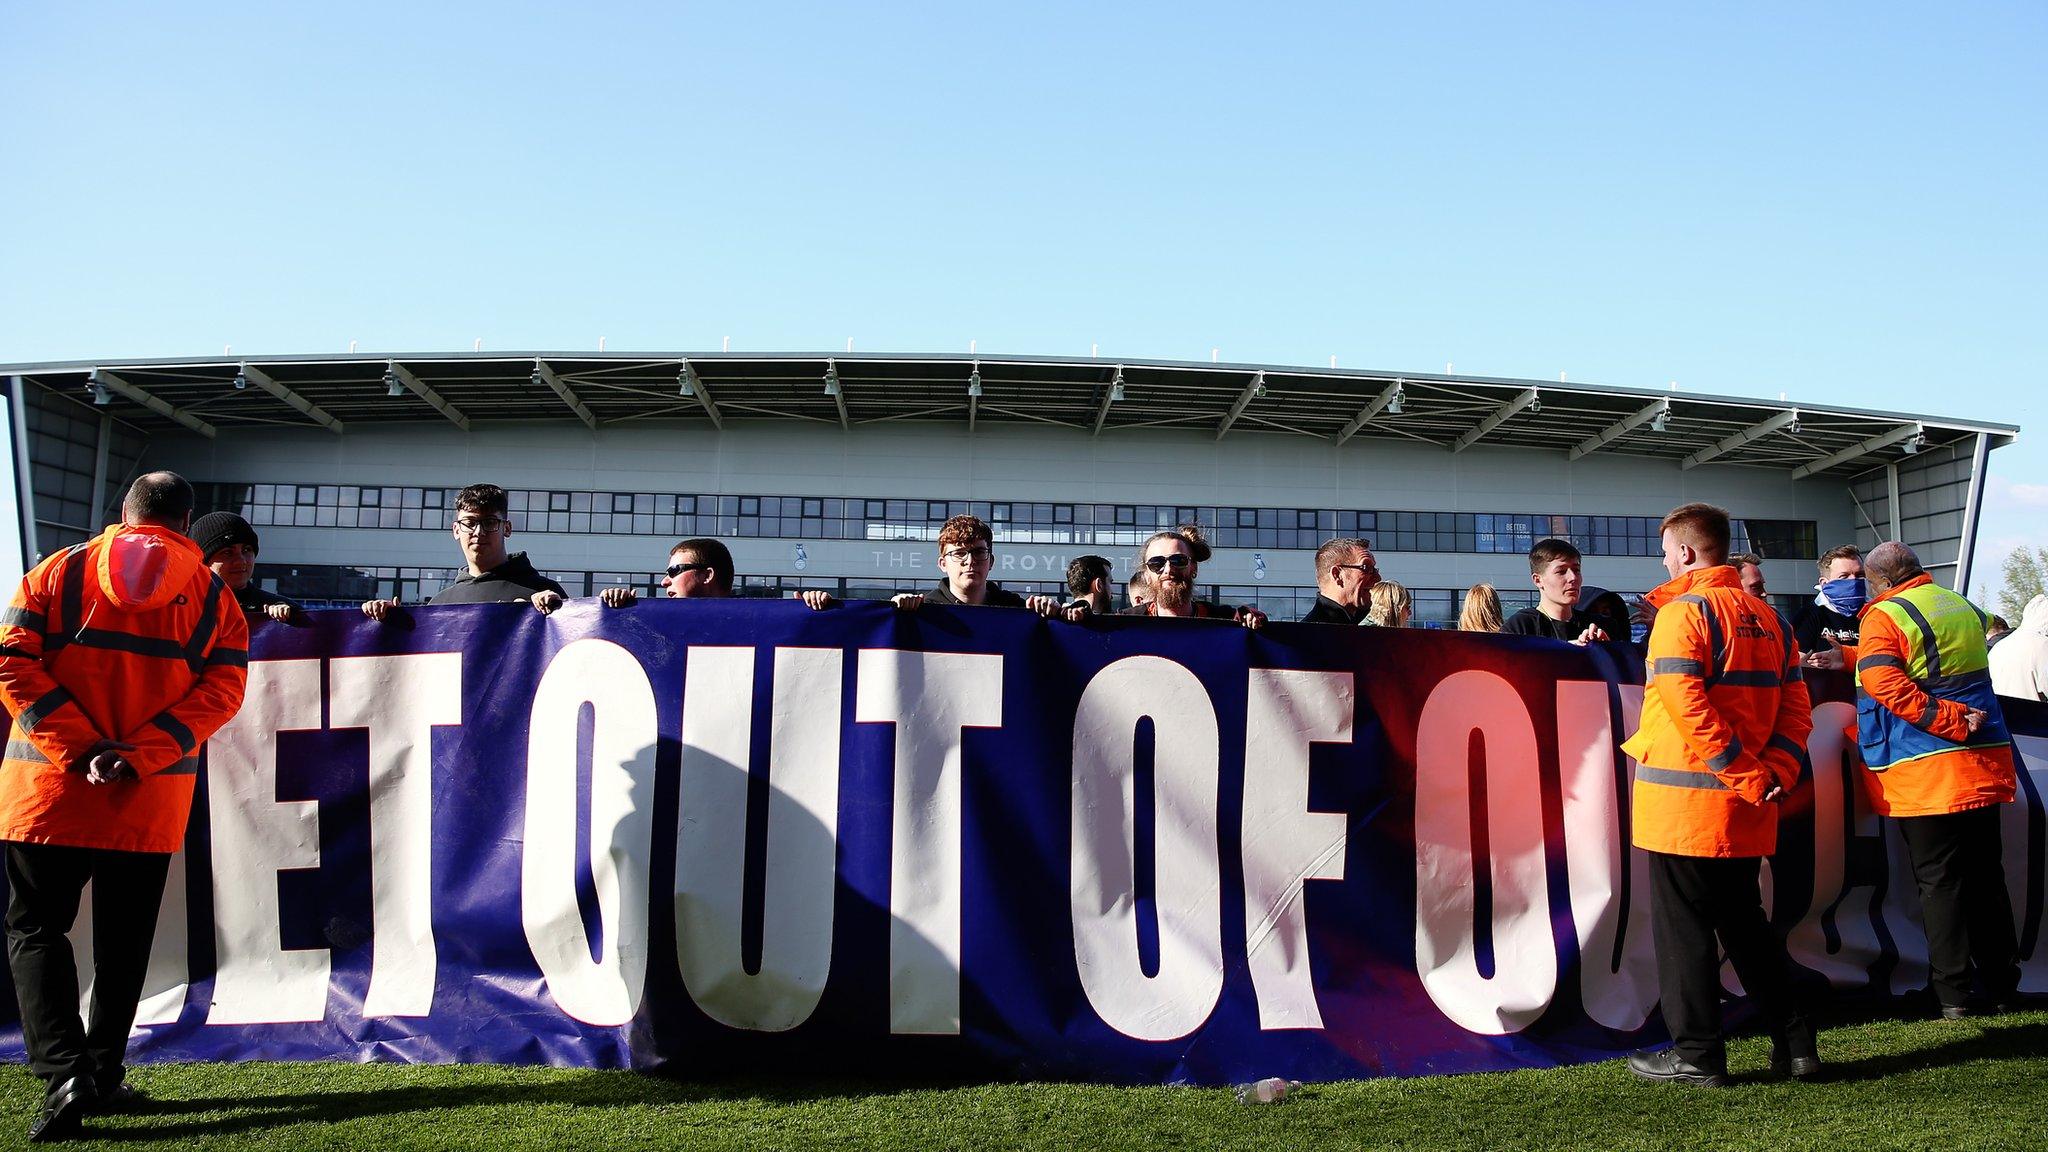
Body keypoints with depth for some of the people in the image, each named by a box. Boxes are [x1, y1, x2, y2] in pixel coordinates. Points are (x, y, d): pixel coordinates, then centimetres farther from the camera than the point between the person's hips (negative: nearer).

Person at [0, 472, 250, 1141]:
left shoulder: (57, 573, 2)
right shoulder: (213, 596, 3)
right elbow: (223, 687, -7)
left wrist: (79, 749, -11)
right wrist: (138, 756, -12)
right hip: (152, 802, 1)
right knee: (124, 938, 14)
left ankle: (64, 1070, -8)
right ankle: (104, 1073, 21)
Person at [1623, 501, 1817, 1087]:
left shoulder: (1683, 613, -11)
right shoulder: (1769, 619, 13)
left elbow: (1687, 707, -22)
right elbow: (1795, 707, 9)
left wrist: (1746, 776, -17)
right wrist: (1774, 772, -1)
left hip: (1685, 799, -7)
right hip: (1746, 813, 8)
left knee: (1683, 926, 2)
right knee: (1744, 920, 18)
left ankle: (1696, 1053, 7)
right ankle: (1795, 1043, 20)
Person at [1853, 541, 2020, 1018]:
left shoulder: (1882, 617, -10)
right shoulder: (1964, 607, 13)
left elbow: (1886, 685, -24)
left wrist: (1953, 723, -20)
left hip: (1924, 773, -7)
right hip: (1984, 766, 7)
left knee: (1939, 880, -1)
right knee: (1986, 874, 14)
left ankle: (1953, 993, 3)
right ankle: (2001, 983, 21)